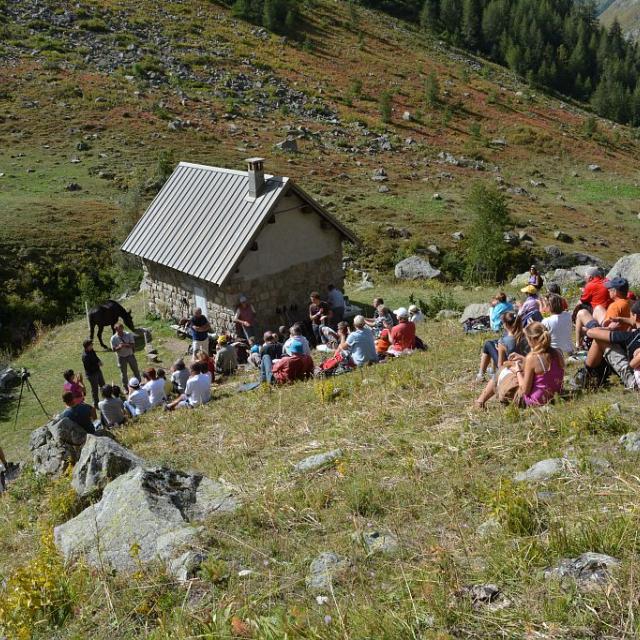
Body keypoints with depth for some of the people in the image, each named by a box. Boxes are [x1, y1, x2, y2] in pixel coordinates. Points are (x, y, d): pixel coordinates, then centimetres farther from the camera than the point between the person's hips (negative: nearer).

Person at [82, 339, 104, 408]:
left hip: (97, 371, 9)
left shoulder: (91, 351, -4)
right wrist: (97, 364, -24)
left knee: (103, 385, 24)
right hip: (92, 374, -9)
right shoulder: (85, 356, -31)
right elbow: (88, 368, -29)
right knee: (95, 389, 7)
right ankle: (96, 404, 25)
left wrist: (99, 361, -7)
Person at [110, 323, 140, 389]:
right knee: (123, 373, 10)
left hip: (130, 355, 1)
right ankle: (126, 388, 25)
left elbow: (133, 345, -13)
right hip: (121, 357, -1)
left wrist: (126, 345, -32)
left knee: (136, 370, 13)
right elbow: (114, 349, -11)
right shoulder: (113, 338, -14)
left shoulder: (129, 335, -13)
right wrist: (119, 347, -33)